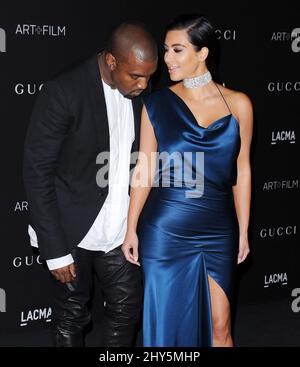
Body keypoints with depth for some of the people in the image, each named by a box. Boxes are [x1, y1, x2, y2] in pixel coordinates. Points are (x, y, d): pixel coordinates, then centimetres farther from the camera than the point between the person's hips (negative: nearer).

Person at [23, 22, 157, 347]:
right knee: (71, 315, 10)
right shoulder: (62, 93, -22)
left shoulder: (139, 93, -4)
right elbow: (37, 173, -18)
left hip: (119, 230, 5)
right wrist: (55, 249, -18)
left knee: (127, 306, 13)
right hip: (73, 231, -5)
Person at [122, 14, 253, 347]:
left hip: (217, 231, 1)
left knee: (219, 325, 5)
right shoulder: (157, 103, -3)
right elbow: (144, 171, 1)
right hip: (166, 230, -1)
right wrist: (131, 229, 0)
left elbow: (241, 171, 4)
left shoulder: (238, 104, -1)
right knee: (167, 321, 8)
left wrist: (243, 231, 6)